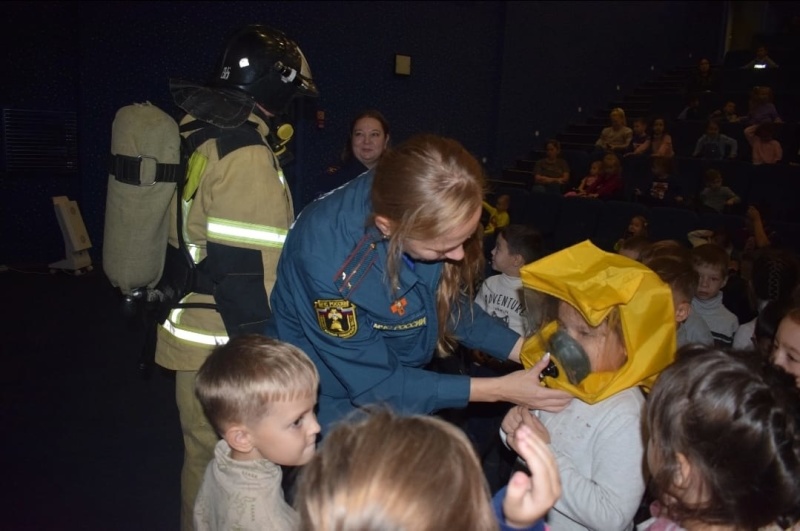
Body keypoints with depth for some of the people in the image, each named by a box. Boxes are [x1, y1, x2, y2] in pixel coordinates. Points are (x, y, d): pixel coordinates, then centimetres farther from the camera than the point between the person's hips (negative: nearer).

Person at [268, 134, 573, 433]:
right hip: (340, 406, -5)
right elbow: (376, 385, -26)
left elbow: (451, 305, -2)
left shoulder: (423, 217, -20)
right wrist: (497, 390, -25)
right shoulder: (326, 262, -36)